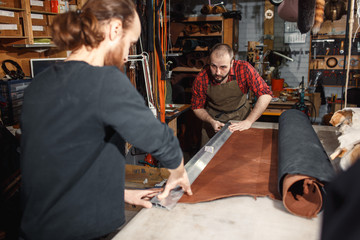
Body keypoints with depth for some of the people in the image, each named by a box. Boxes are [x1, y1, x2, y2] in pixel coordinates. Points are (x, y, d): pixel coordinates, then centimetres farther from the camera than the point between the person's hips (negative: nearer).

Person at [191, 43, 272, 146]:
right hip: (214, 117, 0)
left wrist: (248, 122, -34)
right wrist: (211, 121, -26)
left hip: (240, 115, 0)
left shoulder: (244, 69, -27)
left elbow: (265, 95, -27)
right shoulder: (201, 79, -23)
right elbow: (197, 108, -8)